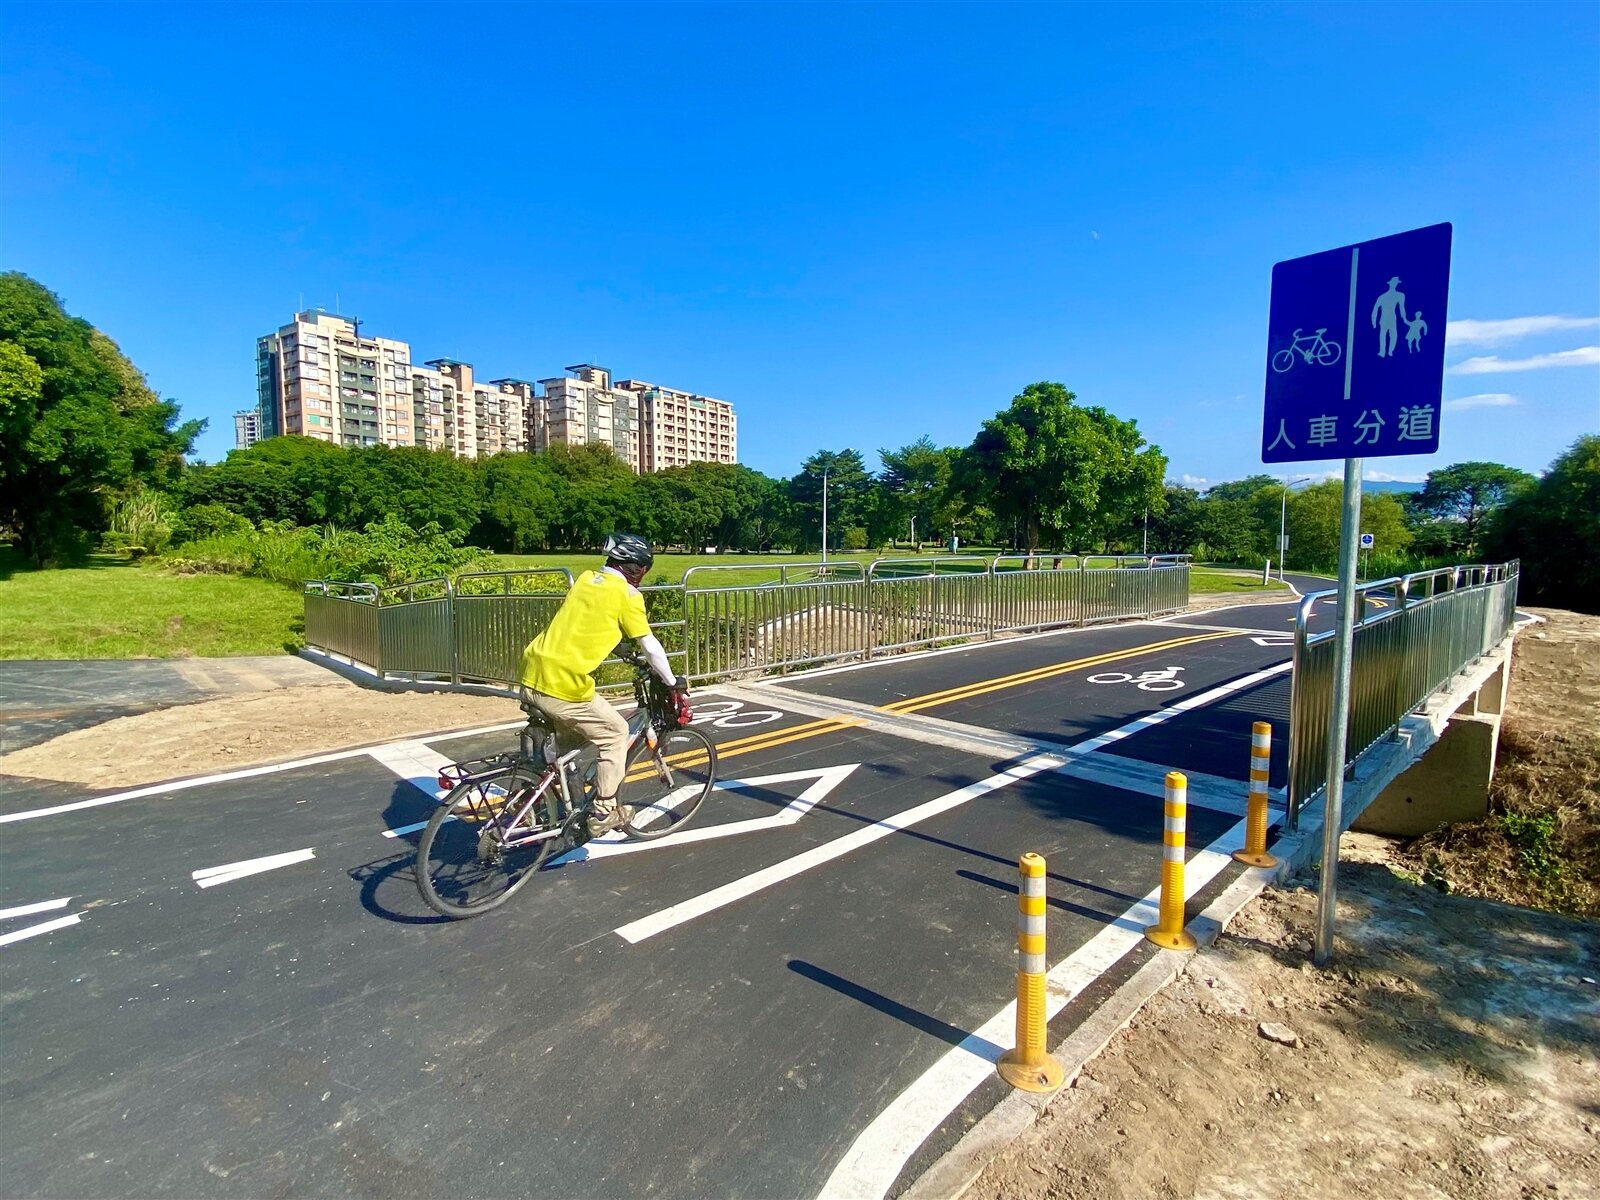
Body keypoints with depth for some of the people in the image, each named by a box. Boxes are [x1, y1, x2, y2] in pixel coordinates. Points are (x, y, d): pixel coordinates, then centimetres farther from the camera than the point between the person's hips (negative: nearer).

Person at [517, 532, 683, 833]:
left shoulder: (585, 579, 16)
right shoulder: (627, 594, -3)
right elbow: (650, 647, 0)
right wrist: (671, 681, 15)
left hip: (532, 675, 8)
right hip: (564, 686, -7)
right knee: (615, 733, 14)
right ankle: (603, 812, 19)